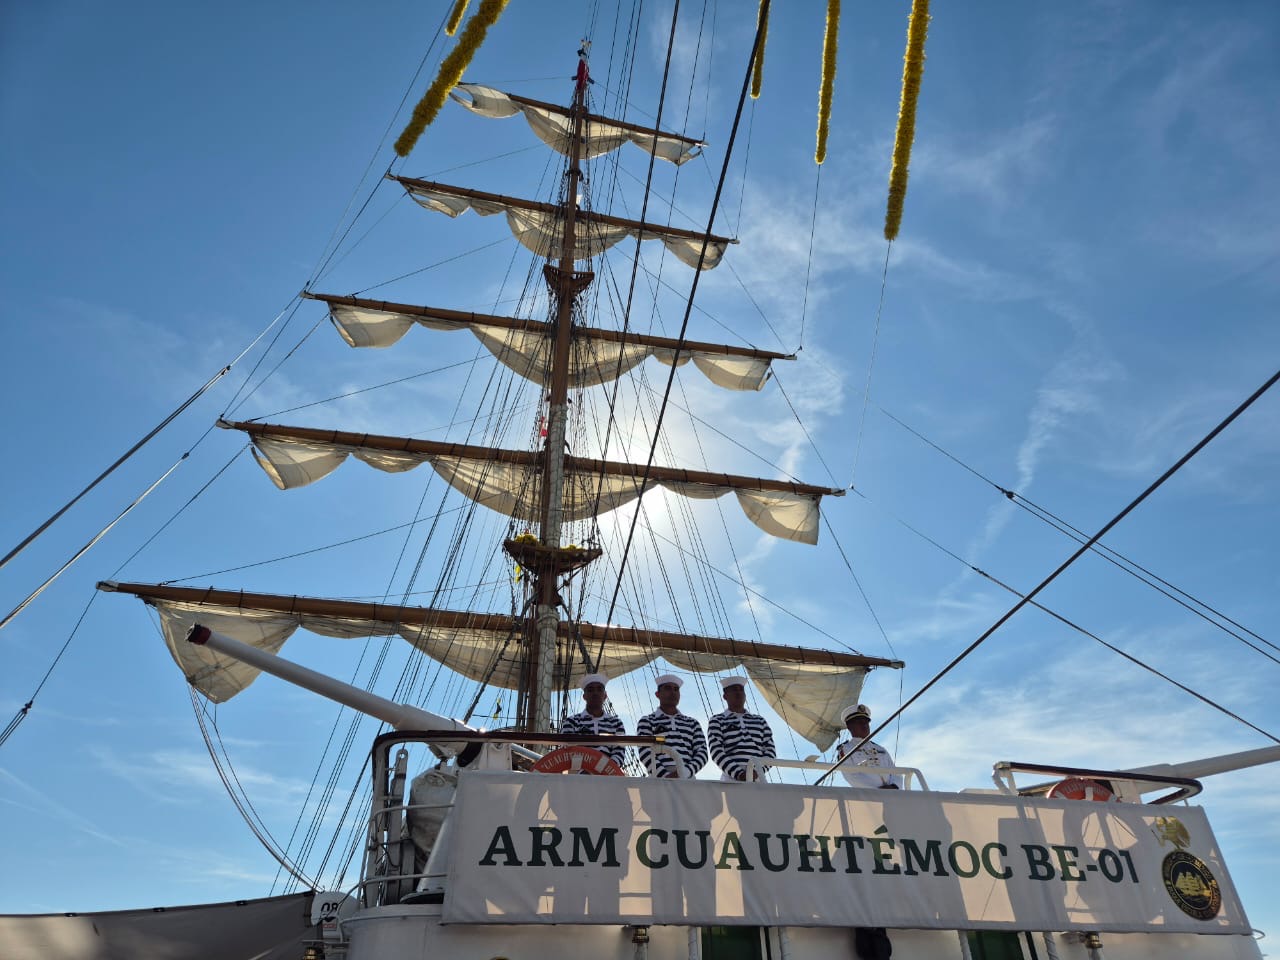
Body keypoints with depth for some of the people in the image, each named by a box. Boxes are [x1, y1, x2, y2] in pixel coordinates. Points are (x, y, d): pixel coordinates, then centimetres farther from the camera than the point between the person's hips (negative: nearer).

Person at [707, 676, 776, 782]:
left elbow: (770, 750, 13)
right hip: (731, 779, -3)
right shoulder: (717, 721, 10)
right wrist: (738, 773, -17)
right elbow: (716, 752, -3)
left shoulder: (760, 721, 20)